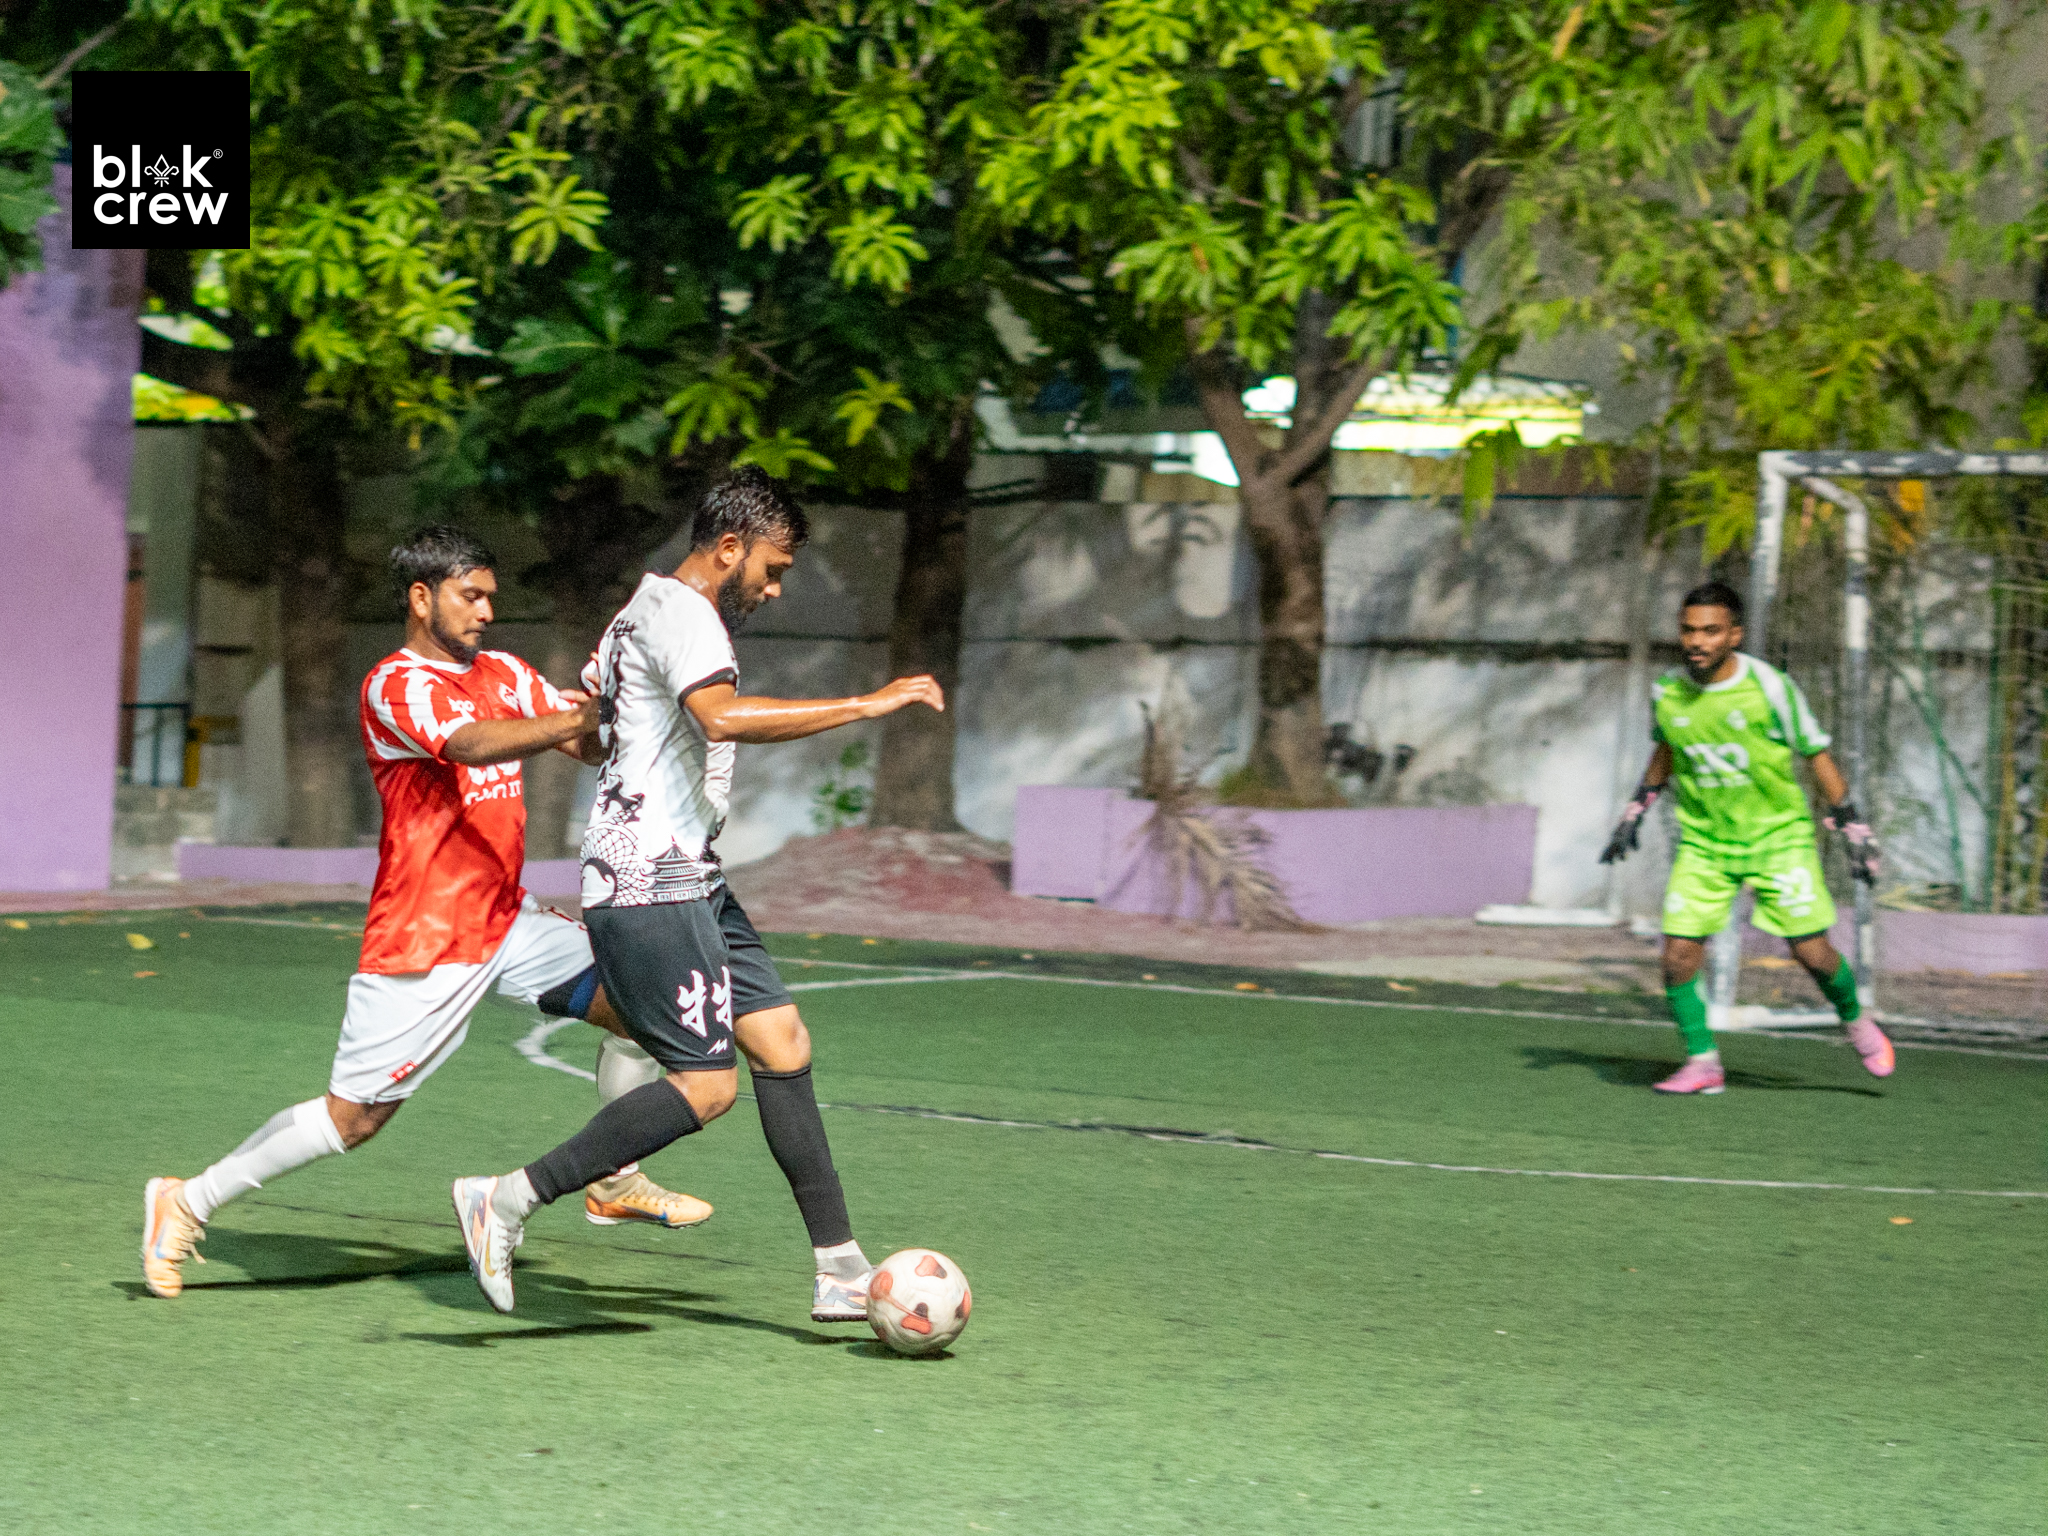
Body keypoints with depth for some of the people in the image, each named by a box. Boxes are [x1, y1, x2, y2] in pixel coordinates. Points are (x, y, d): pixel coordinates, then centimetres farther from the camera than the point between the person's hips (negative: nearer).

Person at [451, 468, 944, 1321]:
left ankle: (839, 1272, 5)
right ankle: (506, 1200, -8)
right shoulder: (678, 612, -14)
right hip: (652, 888, -11)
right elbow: (723, 715, -33)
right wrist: (865, 705, -31)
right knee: (707, 1086, -12)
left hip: (691, 880, 11)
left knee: (783, 1043, 5)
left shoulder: (647, 609, 20)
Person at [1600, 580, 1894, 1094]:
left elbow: (1817, 756, -4)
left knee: (1811, 951, -7)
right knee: (1678, 955, -10)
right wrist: (1635, 814, 16)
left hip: (1778, 836, -3)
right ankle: (1702, 1062, 6)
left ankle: (1855, 1023, 23)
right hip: (1703, 841, 3)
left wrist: (1853, 828, -3)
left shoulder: (1769, 687, -16)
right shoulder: (1668, 692, -5)